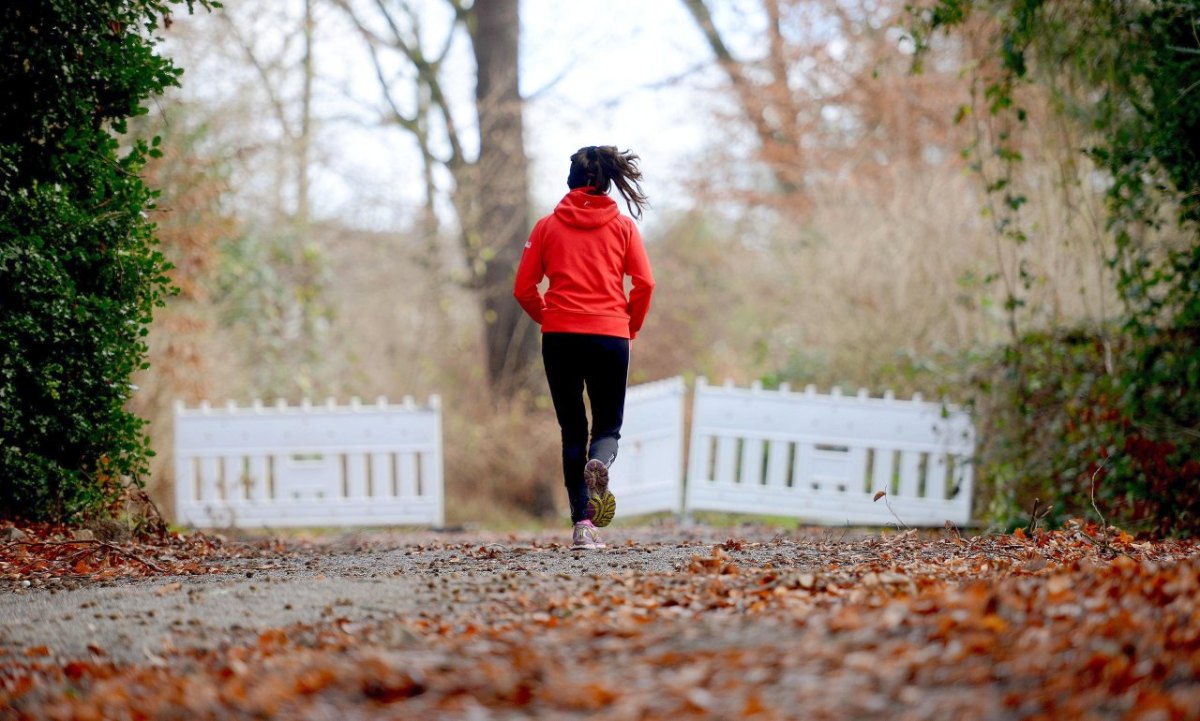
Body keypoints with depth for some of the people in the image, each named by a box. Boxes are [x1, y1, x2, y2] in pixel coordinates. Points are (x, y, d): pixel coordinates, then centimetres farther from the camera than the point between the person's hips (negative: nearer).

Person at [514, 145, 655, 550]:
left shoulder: (548, 226, 7)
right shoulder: (622, 225, 6)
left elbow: (523, 288, 4)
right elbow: (644, 284, -3)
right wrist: (630, 327, 12)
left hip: (560, 336, 1)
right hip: (610, 337, -1)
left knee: (572, 431, 9)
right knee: (608, 425, 11)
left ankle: (582, 524, 0)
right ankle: (600, 462, -27)